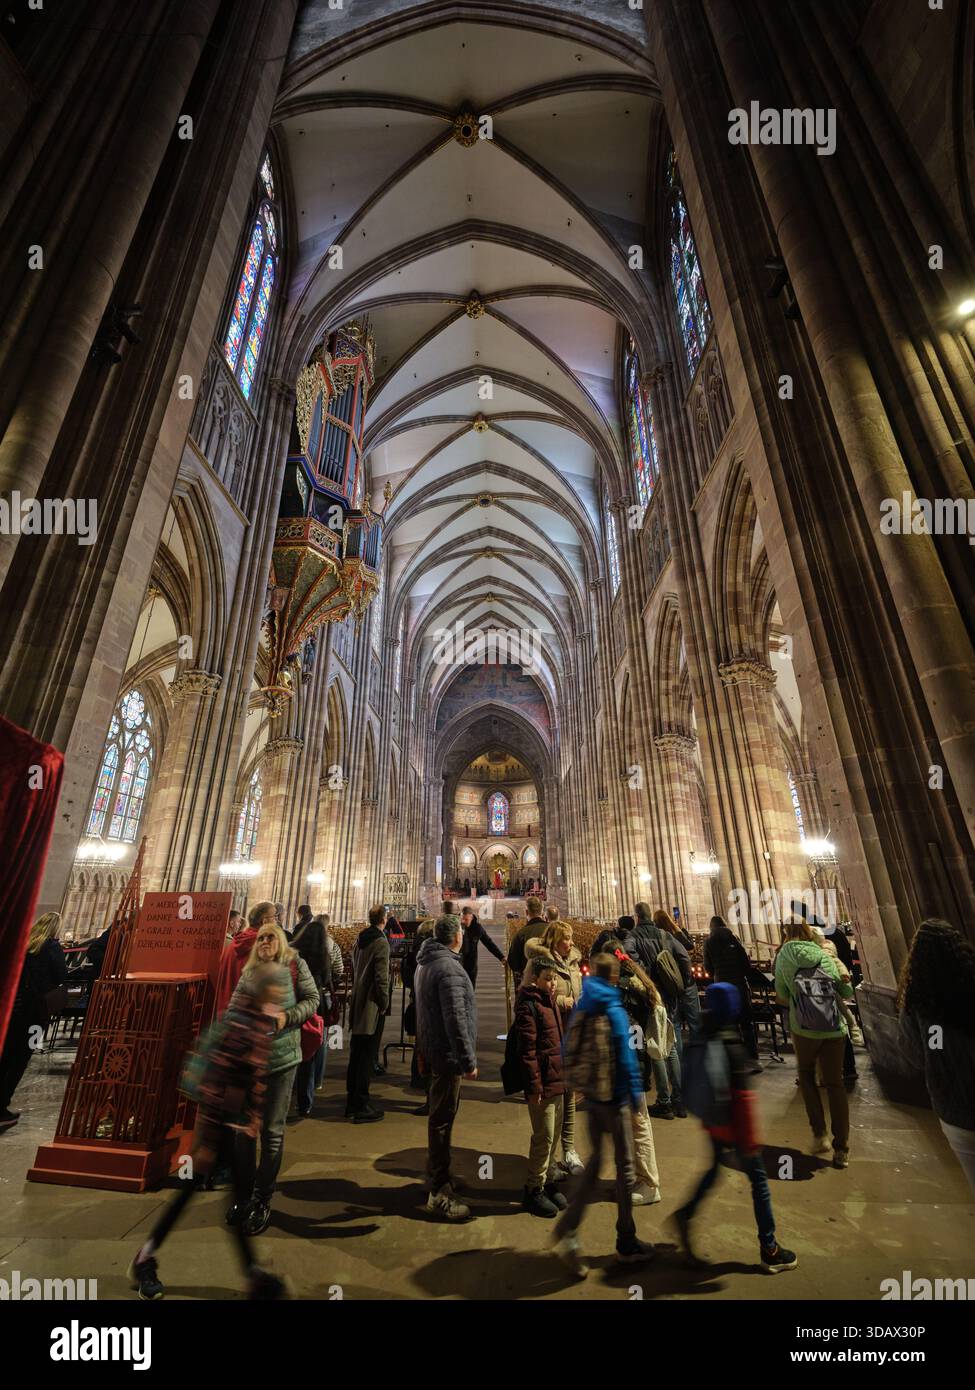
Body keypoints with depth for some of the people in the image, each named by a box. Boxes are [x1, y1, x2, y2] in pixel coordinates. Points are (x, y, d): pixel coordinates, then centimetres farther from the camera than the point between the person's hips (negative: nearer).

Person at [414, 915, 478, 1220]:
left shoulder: (425, 963, 8)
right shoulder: (449, 968, -24)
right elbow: (456, 1019, -27)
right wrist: (469, 1061, -21)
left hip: (433, 1049, 10)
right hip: (448, 1054, -10)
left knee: (440, 1116, 22)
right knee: (442, 1119, 1)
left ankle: (438, 1175, 38)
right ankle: (439, 1193, 12)